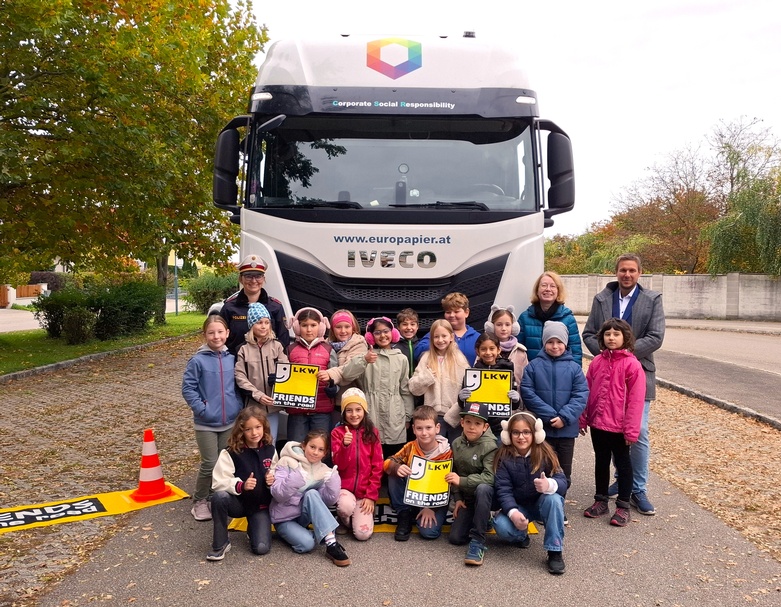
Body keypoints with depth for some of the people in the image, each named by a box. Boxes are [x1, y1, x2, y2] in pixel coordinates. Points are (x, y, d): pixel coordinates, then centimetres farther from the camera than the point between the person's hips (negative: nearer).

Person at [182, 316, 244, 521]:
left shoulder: (232, 358, 0)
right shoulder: (198, 360, -11)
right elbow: (187, 388, -8)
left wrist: (238, 406, 0)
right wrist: (201, 409, -14)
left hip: (230, 422, 4)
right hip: (206, 424, -4)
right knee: (210, 464, -2)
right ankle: (199, 502, 17)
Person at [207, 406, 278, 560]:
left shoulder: (270, 450, -2)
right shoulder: (230, 453, -14)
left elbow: (277, 474, 12)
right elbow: (218, 483, -19)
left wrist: (273, 480, -12)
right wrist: (241, 485, -35)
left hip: (261, 505, 2)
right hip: (238, 502, -2)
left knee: (262, 548, -16)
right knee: (220, 497, -35)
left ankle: (253, 528, 21)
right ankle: (220, 543, -14)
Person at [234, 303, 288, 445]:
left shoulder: (277, 346, 3)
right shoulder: (243, 349, 0)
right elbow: (240, 377, -5)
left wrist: (278, 377, -24)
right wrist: (257, 395, -16)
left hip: (272, 405, 1)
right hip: (252, 406, -1)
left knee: (270, 444, 9)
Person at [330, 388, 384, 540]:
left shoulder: (372, 433, 1)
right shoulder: (337, 432, -3)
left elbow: (377, 467, -1)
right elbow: (339, 465, -11)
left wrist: (371, 495, -8)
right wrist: (345, 445, -29)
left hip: (365, 490, 1)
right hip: (344, 487, 0)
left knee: (363, 534, -15)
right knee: (346, 506, -34)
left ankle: (364, 513, 19)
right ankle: (343, 522, 2)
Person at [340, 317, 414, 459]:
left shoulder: (401, 358, 11)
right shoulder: (367, 356, 4)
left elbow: (406, 390, 12)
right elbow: (346, 375, -11)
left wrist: (408, 416, 10)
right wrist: (364, 360, -26)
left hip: (395, 418, 2)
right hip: (372, 416, -1)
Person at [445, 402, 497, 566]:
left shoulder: (490, 446, -18)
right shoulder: (456, 444, 2)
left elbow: (490, 477, -27)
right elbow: (454, 472, 9)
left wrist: (462, 481, -30)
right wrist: (457, 498, 0)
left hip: (485, 494, -5)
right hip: (466, 498, 5)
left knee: (482, 488, -41)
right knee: (455, 538, -9)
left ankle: (478, 542, -30)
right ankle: (482, 521, 22)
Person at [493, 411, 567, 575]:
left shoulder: (545, 453, -14)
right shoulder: (504, 457, -13)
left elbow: (562, 482, -21)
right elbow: (503, 489, -19)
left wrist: (549, 485, -46)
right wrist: (513, 513, -38)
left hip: (542, 504, 0)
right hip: (517, 507, 0)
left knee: (553, 499, -34)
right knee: (501, 526, -29)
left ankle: (555, 551, -19)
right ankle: (521, 536, 8)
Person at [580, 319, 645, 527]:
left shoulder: (632, 364, -12)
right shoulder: (597, 361, 4)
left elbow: (635, 399, -13)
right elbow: (587, 391, 8)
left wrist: (631, 428, -14)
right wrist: (583, 418, 8)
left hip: (619, 426, -5)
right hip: (597, 423, 5)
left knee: (622, 463, 10)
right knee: (601, 461, 17)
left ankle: (623, 506, 22)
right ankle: (600, 500, 31)